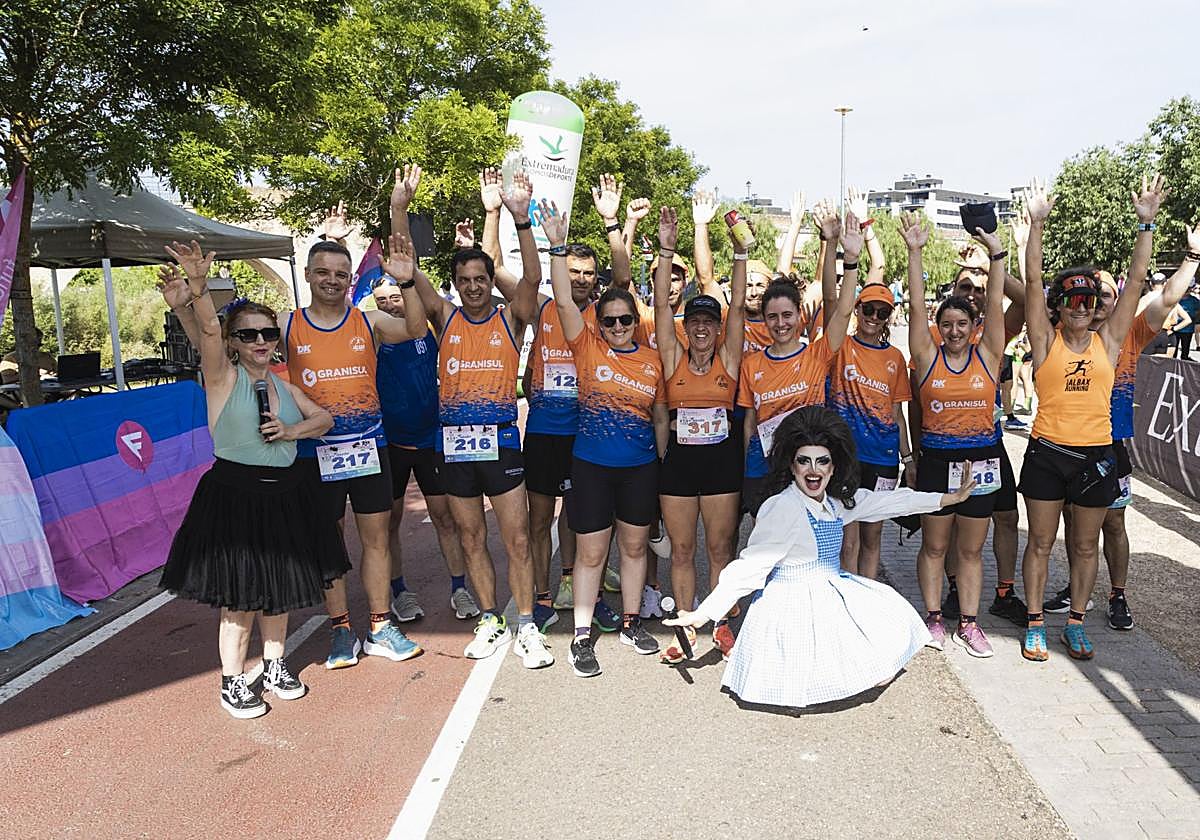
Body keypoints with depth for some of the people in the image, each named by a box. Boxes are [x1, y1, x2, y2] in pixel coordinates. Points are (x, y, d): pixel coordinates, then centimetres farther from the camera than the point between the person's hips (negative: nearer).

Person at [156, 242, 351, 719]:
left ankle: (274, 668, 32)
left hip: (285, 495, 6)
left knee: (279, 589, 15)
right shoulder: (223, 377, -5)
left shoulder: (283, 385, 12)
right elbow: (205, 331, -23)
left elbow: (324, 419, 13)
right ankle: (232, 683, 17)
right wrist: (197, 288, -40)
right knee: (239, 597, 0)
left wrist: (292, 430, -7)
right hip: (235, 495, -6)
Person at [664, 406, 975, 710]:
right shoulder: (781, 507, -23)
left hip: (830, 592, 9)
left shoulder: (836, 501, 2)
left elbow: (885, 501, 13)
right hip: (792, 605, -9)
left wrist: (949, 498, 16)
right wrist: (704, 613, -29)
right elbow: (749, 566, -25)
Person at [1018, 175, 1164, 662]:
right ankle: (1035, 623, 19)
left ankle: (1076, 622, 28)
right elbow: (1032, 282, -9)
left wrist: (1146, 224, -2)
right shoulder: (1046, 341, -2)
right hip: (1047, 453, -2)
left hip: (1096, 455, 2)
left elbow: (1135, 281, 1)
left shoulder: (1108, 341, 4)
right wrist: (1037, 224, -15)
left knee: (1086, 546, 13)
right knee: (1041, 542, 7)